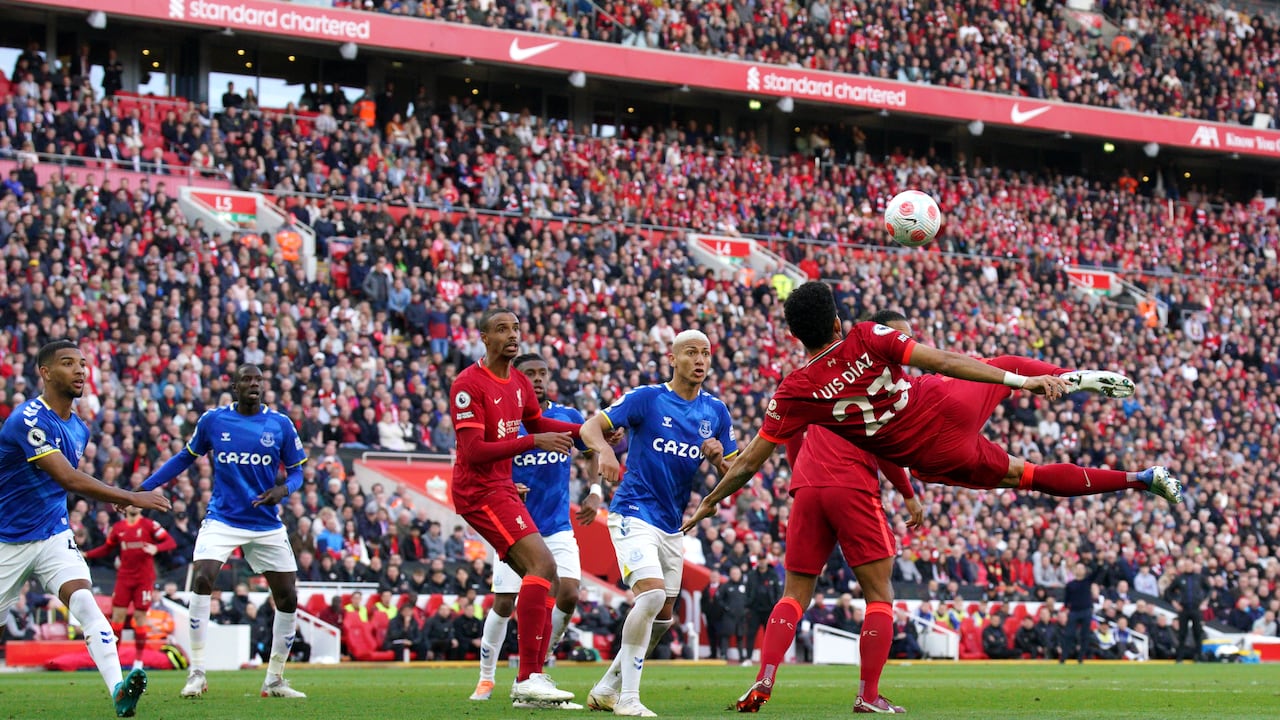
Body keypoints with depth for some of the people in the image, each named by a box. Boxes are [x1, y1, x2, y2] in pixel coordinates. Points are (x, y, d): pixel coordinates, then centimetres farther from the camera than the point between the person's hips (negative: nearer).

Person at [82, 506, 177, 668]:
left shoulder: (149, 525, -4)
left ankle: (138, 659, 8)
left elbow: (171, 542, -9)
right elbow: (107, 548, 19)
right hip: (124, 577, 3)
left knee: (140, 616, -2)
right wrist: (86, 555, 9)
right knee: (118, 614, -3)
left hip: (144, 578, -3)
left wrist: (156, 548, -28)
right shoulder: (118, 527, 7)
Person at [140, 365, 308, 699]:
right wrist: (143, 489, 8)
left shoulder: (280, 425, -1)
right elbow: (185, 458, 12)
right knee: (202, 580, -23)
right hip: (222, 519, -1)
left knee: (288, 599, 0)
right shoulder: (213, 420, 0)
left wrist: (283, 489, -17)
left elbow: (297, 471, 6)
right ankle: (197, 673, -14)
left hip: (267, 525, 2)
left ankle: (274, 680, 17)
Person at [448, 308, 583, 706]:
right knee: (542, 565, -22)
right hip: (479, 491, -10)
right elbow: (473, 452, -21)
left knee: (545, 579, 9)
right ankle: (529, 677, -25)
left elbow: (537, 424, 29)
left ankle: (530, 680, 12)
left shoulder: (520, 384, 11)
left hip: (503, 490, 10)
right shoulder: (468, 384, -15)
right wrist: (534, 442, -25)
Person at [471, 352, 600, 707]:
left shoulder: (568, 417, 0)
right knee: (504, 604, -2)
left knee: (568, 594, -13)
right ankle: (486, 677, 18)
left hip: (558, 528, 2)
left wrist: (595, 492, 4)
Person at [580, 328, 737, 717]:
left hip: (671, 526, 7)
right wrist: (604, 449, -33)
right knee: (652, 593, -24)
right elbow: (590, 427, -11)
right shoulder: (647, 398, -7)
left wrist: (718, 458, -13)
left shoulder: (716, 412, 6)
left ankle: (606, 688, 26)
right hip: (634, 514, -7)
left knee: (662, 616, 9)